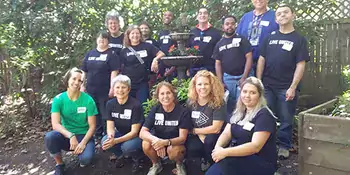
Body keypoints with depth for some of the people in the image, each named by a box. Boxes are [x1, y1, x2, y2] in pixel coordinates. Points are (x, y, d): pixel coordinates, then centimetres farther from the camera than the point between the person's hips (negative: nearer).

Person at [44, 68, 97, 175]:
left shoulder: (88, 100, -13)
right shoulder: (58, 99, -9)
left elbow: (92, 126, -9)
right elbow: (55, 124, -18)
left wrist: (83, 142, -23)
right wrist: (71, 136, -33)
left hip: (84, 136, -2)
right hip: (66, 136, 2)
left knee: (86, 159, -31)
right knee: (49, 137, -31)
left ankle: (81, 152, 10)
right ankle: (59, 165, -2)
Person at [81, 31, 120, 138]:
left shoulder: (111, 54, -2)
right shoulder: (90, 54, 13)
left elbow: (114, 71, -10)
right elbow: (84, 71, 15)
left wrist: (112, 88, -17)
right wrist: (82, 86, 9)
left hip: (105, 90, -5)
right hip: (91, 90, 5)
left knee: (105, 113, -1)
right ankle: (97, 135, 26)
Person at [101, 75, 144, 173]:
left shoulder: (135, 105, -22)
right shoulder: (110, 104, -7)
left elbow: (134, 132, -22)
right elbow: (110, 127, -9)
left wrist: (116, 141, -35)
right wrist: (111, 136, -34)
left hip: (137, 136, -4)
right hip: (120, 133, 5)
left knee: (127, 146, -35)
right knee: (105, 142, -24)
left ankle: (136, 157, 1)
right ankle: (120, 155, 8)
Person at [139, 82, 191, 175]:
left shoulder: (183, 111, -17)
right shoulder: (155, 110, -10)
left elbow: (183, 138, -20)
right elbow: (142, 132, -17)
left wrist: (166, 142, -40)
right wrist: (156, 140, -38)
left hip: (176, 143, -2)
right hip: (158, 142, 3)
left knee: (173, 151, -35)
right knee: (146, 144, -28)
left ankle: (179, 165, 2)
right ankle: (156, 164, 4)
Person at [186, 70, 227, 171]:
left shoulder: (219, 103, -17)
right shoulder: (191, 101, -4)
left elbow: (216, 129, -20)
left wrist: (194, 130, -12)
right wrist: (200, 135, -15)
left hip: (214, 138, -3)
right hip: (197, 136, 3)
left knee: (210, 140, -35)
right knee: (189, 149, -26)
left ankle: (210, 162, -2)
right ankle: (204, 157, 9)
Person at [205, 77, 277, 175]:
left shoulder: (264, 116, -13)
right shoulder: (239, 112, 11)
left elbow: (255, 146, -23)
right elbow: (226, 134, 5)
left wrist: (225, 152, -29)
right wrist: (218, 147, -17)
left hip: (261, 163, -6)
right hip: (239, 157, 6)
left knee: (223, 162, -32)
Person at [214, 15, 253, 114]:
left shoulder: (242, 40, 1)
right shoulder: (219, 44, 12)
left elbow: (249, 58, -6)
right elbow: (218, 64, 10)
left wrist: (244, 78, -14)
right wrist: (220, 82, -1)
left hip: (242, 77, -3)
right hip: (227, 78, 3)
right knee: (228, 106, 9)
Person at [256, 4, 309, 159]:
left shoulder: (299, 39, 0)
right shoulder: (270, 38, 9)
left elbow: (300, 65, -5)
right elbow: (261, 60, 8)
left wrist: (293, 87, -13)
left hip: (286, 87, -2)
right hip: (267, 86, 3)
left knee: (285, 119, 6)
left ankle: (284, 146, 22)